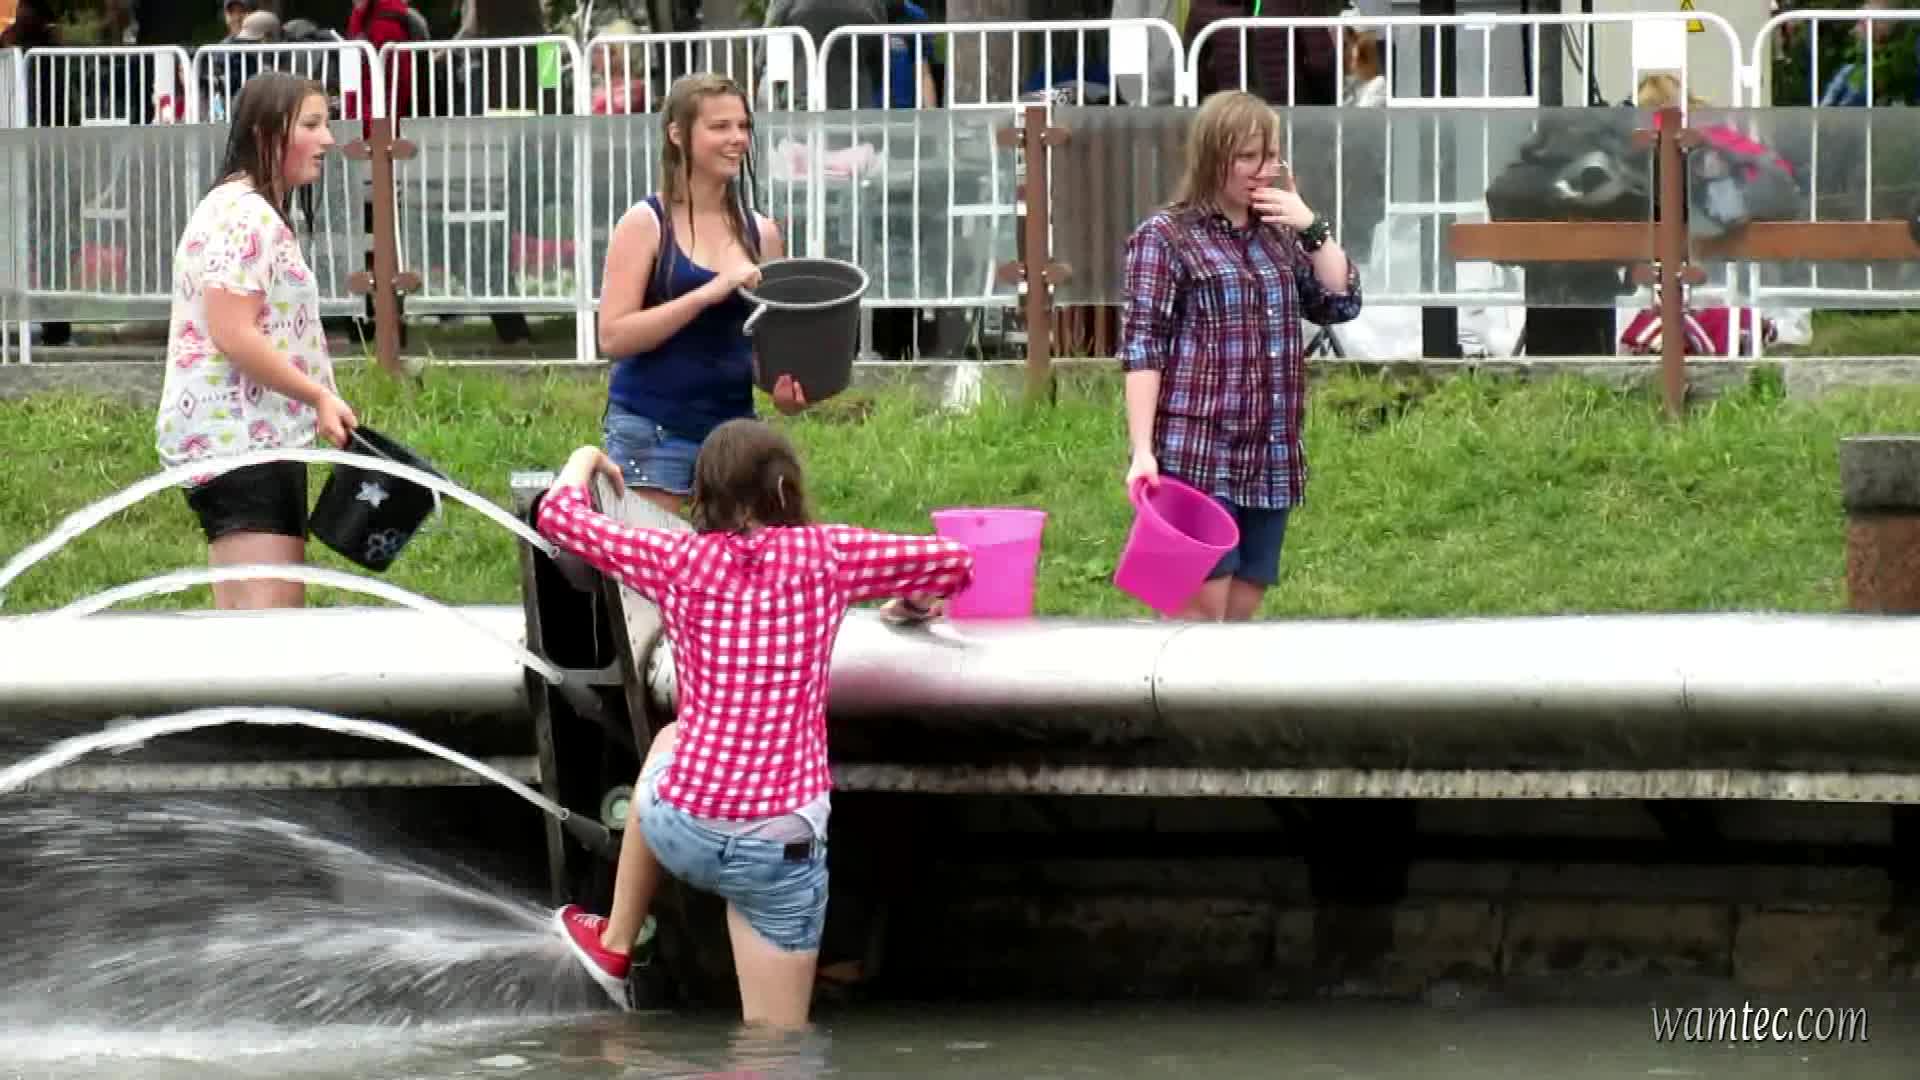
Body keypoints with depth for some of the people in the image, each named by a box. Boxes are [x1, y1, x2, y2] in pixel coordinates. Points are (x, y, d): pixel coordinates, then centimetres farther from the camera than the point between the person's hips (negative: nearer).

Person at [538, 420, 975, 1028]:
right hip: (779, 842, -2)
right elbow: (956, 561, 8)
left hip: (681, 830, 3)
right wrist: (913, 601, 30)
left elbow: (556, 514, 13)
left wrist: (585, 460, 34)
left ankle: (614, 946, 46)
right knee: (770, 1049, 8)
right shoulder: (826, 553, -1)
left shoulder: (680, 559, 0)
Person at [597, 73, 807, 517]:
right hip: (651, 430, -5)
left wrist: (786, 388, -4)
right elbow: (613, 336, -13)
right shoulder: (646, 225, -5)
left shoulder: (761, 233, 9)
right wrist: (708, 293, -22)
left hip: (735, 427, 5)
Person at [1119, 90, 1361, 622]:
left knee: (1242, 613, 7)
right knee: (1200, 608, -9)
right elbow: (1142, 348, -8)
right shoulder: (1165, 237, -3)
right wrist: (1142, 451, -15)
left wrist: (1311, 227, 2)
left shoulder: (1279, 237, 17)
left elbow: (1341, 303, 12)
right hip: (1198, 457, -6)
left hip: (1270, 460, 6)